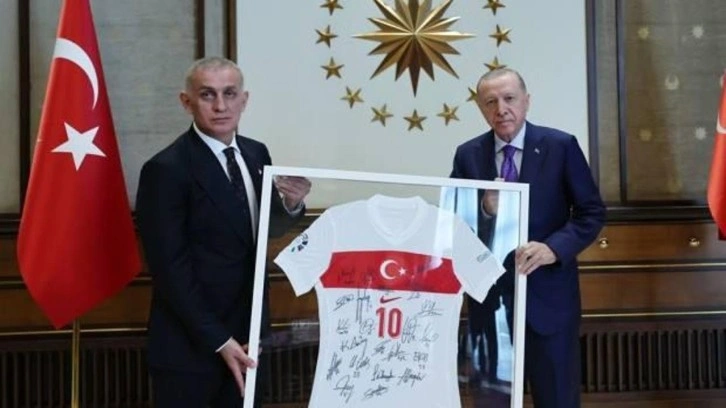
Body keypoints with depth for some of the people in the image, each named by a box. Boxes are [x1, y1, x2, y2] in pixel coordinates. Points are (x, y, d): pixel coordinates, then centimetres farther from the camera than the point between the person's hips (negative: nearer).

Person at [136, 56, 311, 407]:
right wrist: (218, 340, -18)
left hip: (247, 334, 6)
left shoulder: (256, 153, 3)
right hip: (189, 344, -6)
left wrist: (291, 205, -9)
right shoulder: (166, 169, -17)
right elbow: (170, 270, -17)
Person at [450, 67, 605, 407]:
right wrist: (485, 210, -19)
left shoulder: (561, 146, -4)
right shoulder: (468, 155, 3)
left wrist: (553, 248, -19)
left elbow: (592, 212, -4)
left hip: (548, 295, -2)